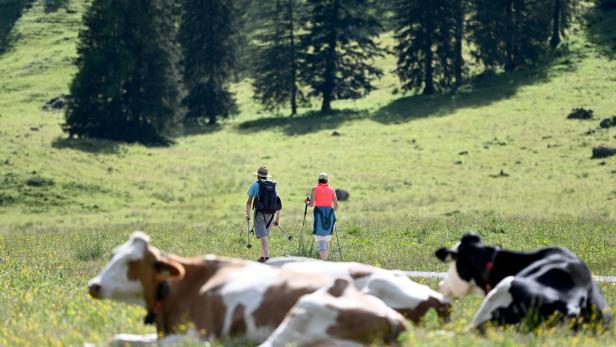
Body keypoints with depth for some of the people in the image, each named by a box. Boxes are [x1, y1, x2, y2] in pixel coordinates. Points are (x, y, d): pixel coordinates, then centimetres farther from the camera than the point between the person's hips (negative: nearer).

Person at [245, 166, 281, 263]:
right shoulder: (273, 185, 12)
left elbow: (249, 202, -2)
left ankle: (266, 257, -20)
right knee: (264, 235, 18)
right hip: (270, 214, 5)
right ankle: (263, 256, 21)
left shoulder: (255, 185, 0)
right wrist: (277, 218, 16)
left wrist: (248, 214, 6)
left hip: (260, 214, -4)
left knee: (263, 236, -9)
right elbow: (278, 204, 11)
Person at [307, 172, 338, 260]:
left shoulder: (315, 189, 2)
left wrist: (307, 202, 16)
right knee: (327, 239, 15)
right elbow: (336, 206, 8)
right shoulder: (332, 190, 11)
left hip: (318, 214, -3)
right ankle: (326, 258, 16)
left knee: (321, 239, -7)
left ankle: (323, 260, -19)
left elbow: (311, 204, -5)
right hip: (329, 213, 3)